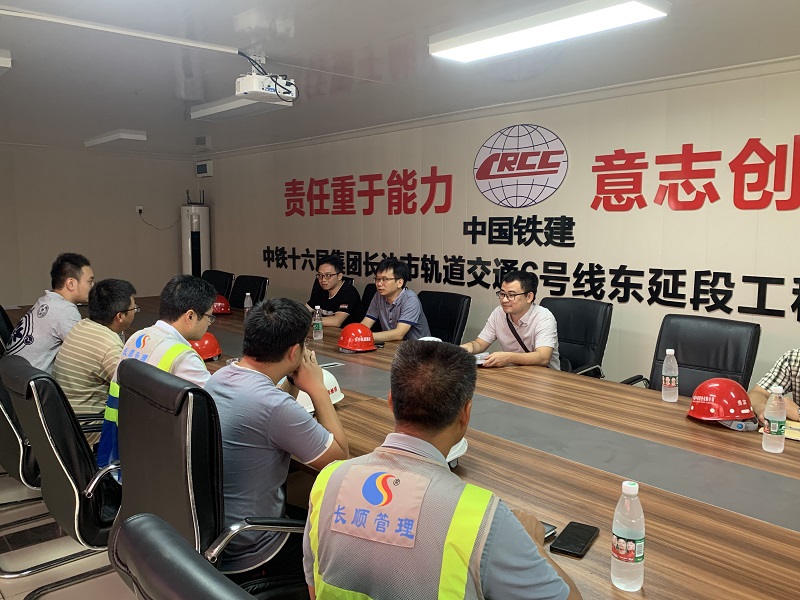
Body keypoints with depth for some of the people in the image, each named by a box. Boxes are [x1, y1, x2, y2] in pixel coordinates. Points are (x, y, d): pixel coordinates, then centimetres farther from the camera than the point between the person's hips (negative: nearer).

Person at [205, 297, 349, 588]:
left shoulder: (218, 377, -5)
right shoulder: (273, 404, -31)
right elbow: (340, 456, -15)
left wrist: (292, 382, 4)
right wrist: (317, 388, -9)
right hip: (242, 558, -8)